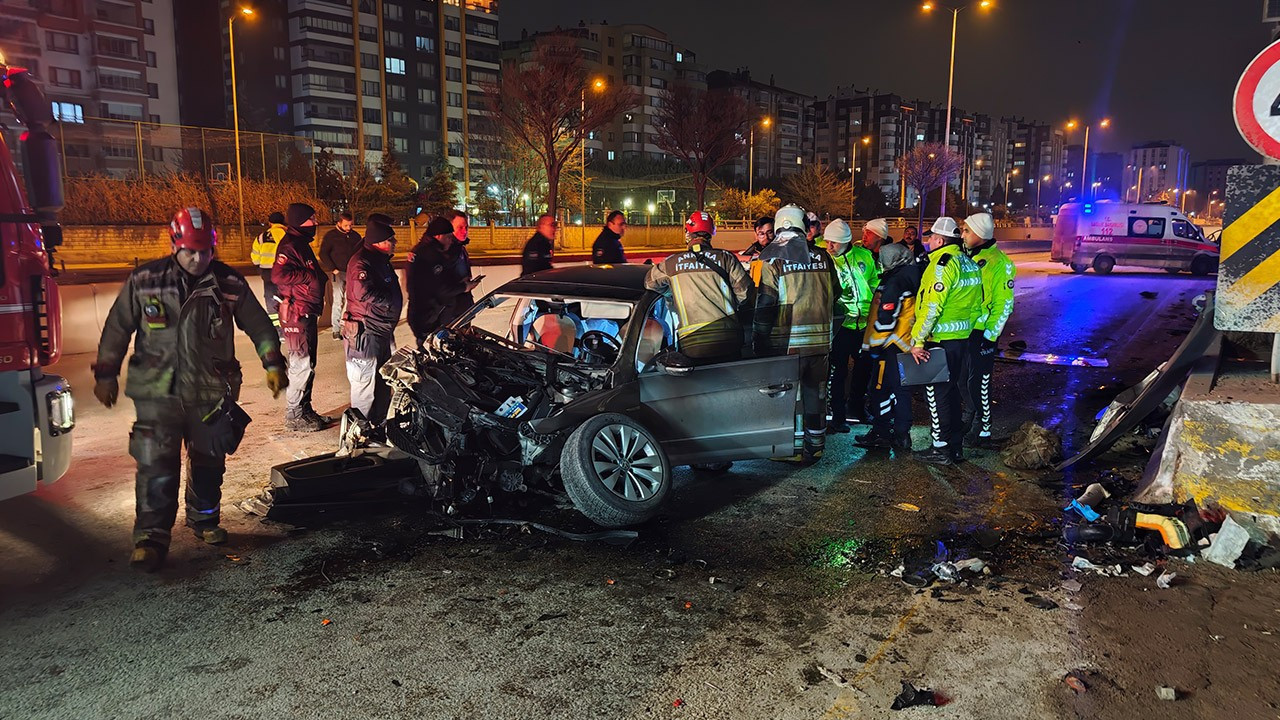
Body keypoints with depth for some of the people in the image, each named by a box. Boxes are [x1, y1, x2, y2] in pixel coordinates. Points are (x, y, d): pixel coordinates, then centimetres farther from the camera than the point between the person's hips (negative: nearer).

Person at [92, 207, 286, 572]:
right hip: (157, 392, -2)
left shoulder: (230, 283, 0)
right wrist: (106, 373, 6)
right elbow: (117, 327, 6)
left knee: (209, 462, 13)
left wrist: (272, 363, 3)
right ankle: (151, 536, 5)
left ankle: (204, 520, 32)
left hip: (211, 392, 2)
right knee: (156, 466, -5)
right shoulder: (144, 281, -2)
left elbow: (259, 325, 8)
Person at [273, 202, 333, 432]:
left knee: (308, 364, 15)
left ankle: (305, 410, 23)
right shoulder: (289, 245, -14)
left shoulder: (302, 244, 18)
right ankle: (294, 415, 1)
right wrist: (311, 277, -21)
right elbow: (278, 274, -28)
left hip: (308, 313, 10)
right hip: (297, 313, -10)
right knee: (301, 365, -7)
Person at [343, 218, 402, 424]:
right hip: (365, 333, -10)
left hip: (383, 331, 10)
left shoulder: (382, 260, 15)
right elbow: (364, 292, -31)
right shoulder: (361, 262, -17)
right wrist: (390, 300, -20)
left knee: (384, 384, 18)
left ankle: (379, 424, 30)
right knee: (365, 384, -3)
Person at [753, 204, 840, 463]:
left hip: (787, 341, -5)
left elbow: (764, 304, -10)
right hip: (821, 339, 5)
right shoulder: (822, 256, 7)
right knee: (816, 392, 14)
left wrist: (759, 340, -4)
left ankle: (792, 449, 9)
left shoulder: (770, 257, -8)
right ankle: (815, 447, 24)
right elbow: (835, 297, 15)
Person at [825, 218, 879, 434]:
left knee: (864, 367, 17)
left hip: (866, 322, 4)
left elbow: (875, 281, 15)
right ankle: (838, 417, 8)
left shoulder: (864, 255, 1)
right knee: (838, 371, -3)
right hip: (841, 324, -4)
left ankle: (857, 407, 37)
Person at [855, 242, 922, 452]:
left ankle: (880, 433, 5)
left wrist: (876, 344, -12)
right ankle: (902, 434, 19)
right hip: (907, 344, 9)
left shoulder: (894, 283, -17)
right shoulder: (912, 280, 12)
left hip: (892, 347, -9)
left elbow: (885, 319, -20)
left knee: (881, 389, -1)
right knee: (900, 389, 14)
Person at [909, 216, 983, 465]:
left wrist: (917, 340, -19)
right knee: (951, 391, 17)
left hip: (940, 341, -9)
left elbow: (931, 306, -22)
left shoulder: (944, 262, -16)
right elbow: (976, 304, 18)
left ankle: (941, 449, 4)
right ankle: (956, 445, 24)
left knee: (936, 393, -1)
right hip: (962, 339, 9)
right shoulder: (970, 263, 13)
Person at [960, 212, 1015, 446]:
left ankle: (984, 428, 13)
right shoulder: (964, 254, 7)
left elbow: (1004, 304, -14)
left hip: (981, 331, -7)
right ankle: (967, 417, 32)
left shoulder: (999, 263, -14)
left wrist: (989, 336, -16)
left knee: (979, 380, 0)